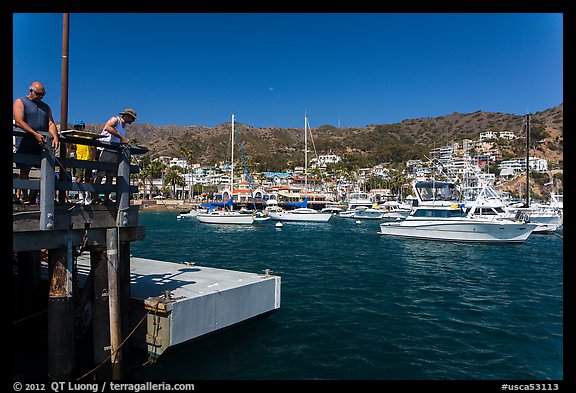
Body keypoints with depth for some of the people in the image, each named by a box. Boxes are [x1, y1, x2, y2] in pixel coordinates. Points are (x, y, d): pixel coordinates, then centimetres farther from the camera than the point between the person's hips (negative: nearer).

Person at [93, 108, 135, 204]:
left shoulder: (125, 126, 22)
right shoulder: (115, 119, -2)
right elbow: (107, 127, -23)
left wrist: (125, 141, 4)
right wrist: (121, 137, -24)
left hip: (115, 152, 8)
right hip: (105, 150, -8)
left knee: (110, 176, 4)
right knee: (100, 175, -8)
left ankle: (106, 198, 7)